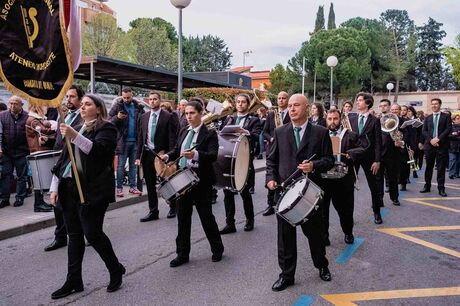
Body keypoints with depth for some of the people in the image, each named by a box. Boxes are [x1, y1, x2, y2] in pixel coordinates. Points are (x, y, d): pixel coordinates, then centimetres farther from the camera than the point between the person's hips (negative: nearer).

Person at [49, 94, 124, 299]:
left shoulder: (106, 128, -2)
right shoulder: (77, 129, 19)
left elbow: (98, 150, -21)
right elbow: (63, 159, 18)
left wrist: (75, 136, -32)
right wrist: (55, 187, 13)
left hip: (92, 190, -7)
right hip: (69, 188, 7)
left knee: (92, 233, -5)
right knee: (74, 234, 11)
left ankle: (116, 270, 17)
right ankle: (74, 281, 21)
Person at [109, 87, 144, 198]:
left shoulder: (138, 107, 5)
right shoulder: (117, 106, -3)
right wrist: (117, 117, -26)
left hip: (135, 140, 3)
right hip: (123, 140, -3)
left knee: (133, 165, 11)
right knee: (121, 165, 3)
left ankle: (133, 186, 19)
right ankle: (119, 188, 9)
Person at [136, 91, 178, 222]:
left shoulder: (168, 117, -6)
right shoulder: (144, 117, 9)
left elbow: (172, 138, -9)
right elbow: (140, 137, 10)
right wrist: (138, 156, 5)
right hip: (147, 154, 5)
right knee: (150, 185, 9)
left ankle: (173, 208, 28)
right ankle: (153, 211, 19)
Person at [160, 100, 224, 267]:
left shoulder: (210, 133, -8)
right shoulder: (183, 131, 11)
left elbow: (213, 155, -21)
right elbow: (177, 150, 14)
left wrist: (195, 154, -37)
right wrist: (167, 156, -7)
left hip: (201, 181, -6)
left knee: (206, 216, 6)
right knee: (183, 217, 10)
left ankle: (217, 249, 27)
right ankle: (182, 254, 23)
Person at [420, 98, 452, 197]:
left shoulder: (446, 116, 5)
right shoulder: (427, 118, 14)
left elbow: (448, 129, -5)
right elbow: (424, 131, 6)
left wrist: (438, 139, -16)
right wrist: (431, 140, -10)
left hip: (442, 145, -2)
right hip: (429, 145, 3)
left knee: (441, 167, 0)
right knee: (429, 167, 8)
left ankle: (441, 188, 6)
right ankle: (427, 186, 17)